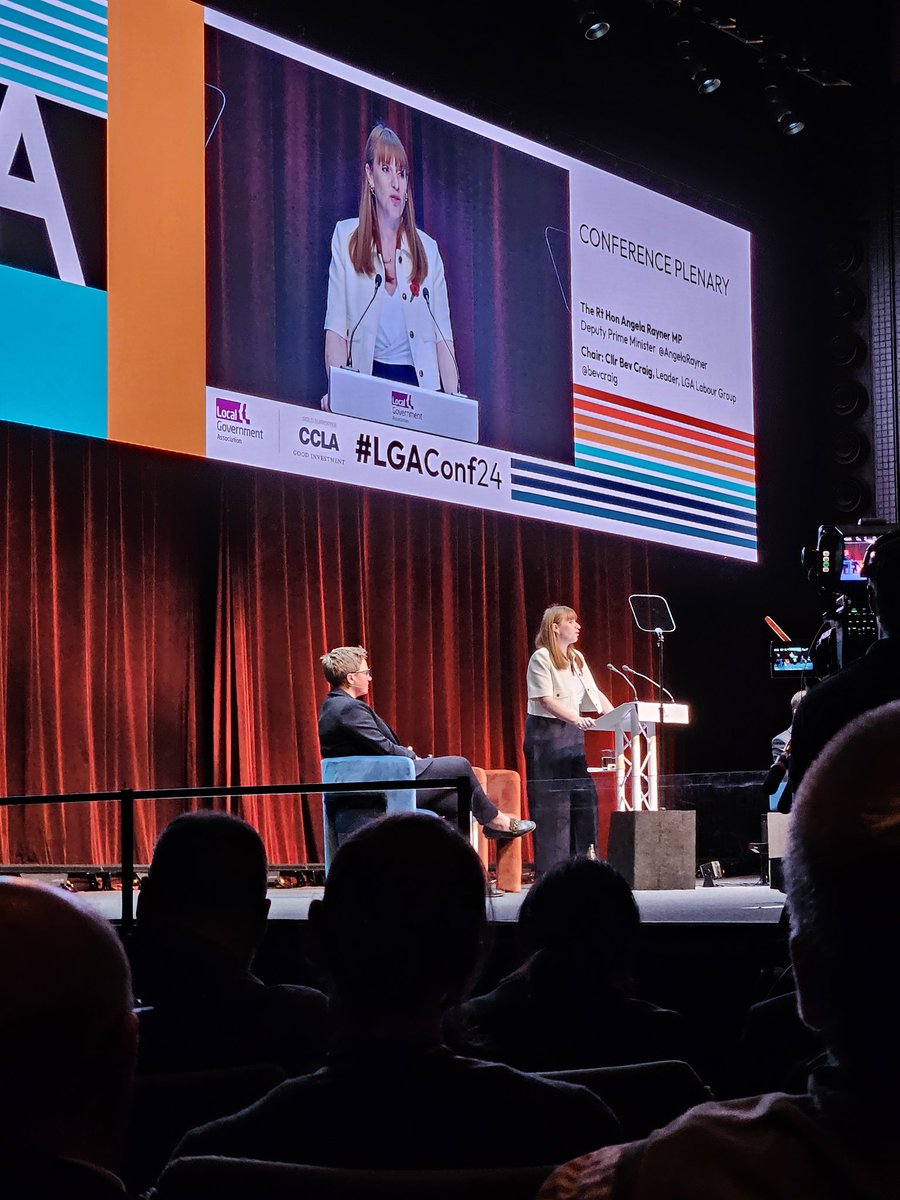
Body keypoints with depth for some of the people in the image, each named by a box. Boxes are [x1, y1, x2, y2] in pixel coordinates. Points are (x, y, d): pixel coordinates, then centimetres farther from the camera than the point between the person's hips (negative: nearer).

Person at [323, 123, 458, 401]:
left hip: (418, 381, 2)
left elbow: (442, 336, 10)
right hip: (367, 378, -2)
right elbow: (336, 328, 3)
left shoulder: (427, 249, 15)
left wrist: (454, 401, -6)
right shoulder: (347, 238, 10)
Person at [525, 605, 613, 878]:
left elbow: (594, 694, 13)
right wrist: (576, 719, -29)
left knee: (583, 797, 2)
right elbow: (546, 700, -18)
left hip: (572, 733, 8)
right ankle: (549, 872, -4)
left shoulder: (577, 659, 14)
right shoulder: (541, 658, -9)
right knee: (551, 803, -7)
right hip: (546, 732, -8)